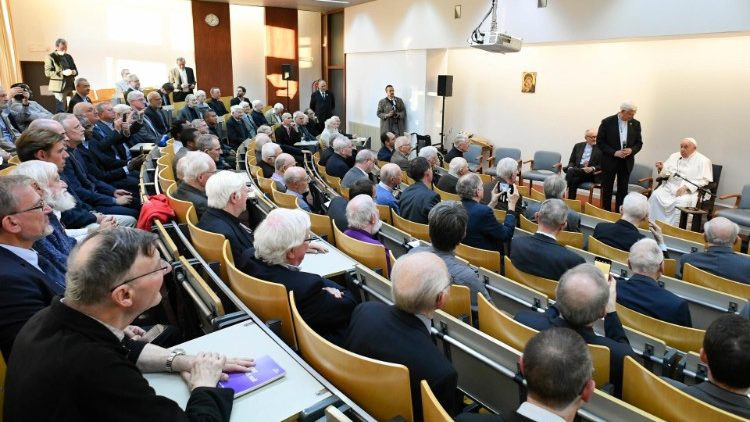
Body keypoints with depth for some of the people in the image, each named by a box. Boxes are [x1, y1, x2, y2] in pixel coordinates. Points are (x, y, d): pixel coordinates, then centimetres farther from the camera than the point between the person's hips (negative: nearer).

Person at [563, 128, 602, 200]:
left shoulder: (600, 148, 8)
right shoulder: (578, 146, 20)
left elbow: (601, 166, 2)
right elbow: (571, 161, 17)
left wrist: (593, 168, -19)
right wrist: (570, 167, -6)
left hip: (591, 174, -3)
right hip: (576, 170, 3)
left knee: (571, 171, -32)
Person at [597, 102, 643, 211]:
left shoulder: (635, 124, 2)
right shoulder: (607, 122, -9)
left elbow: (639, 143, 8)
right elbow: (600, 142, -8)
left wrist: (631, 150, -14)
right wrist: (614, 153, -18)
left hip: (626, 162, 3)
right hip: (609, 161, -3)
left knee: (623, 190, 7)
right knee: (607, 190, 7)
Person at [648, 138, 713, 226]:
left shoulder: (703, 160, 3)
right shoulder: (674, 156, 18)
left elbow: (704, 180, -7)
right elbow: (666, 173, 16)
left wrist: (686, 187, -19)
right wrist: (661, 168, -8)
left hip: (689, 191, -4)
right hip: (669, 187, 4)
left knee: (681, 202, -36)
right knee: (655, 195, -24)